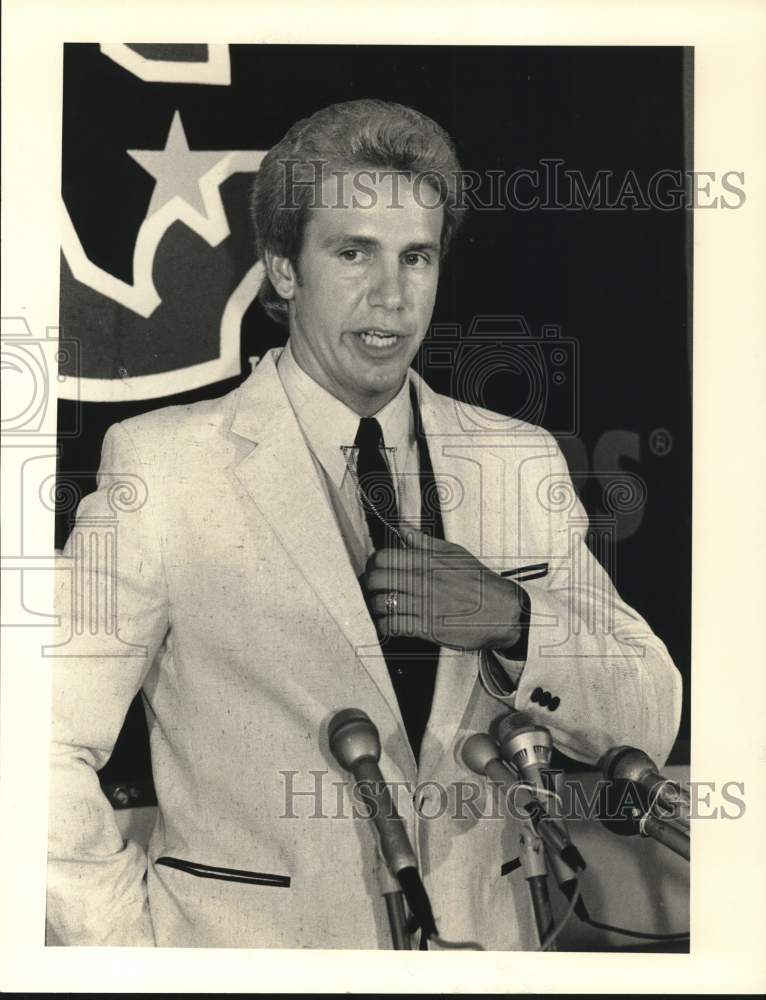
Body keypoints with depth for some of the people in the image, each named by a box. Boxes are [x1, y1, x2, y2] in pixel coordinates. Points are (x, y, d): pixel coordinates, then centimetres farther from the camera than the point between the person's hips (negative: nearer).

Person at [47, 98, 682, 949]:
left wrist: (512, 618, -18)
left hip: (481, 937, 4)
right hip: (244, 940, -3)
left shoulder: (522, 463, 0)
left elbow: (648, 729, -2)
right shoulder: (164, 462, -11)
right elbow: (47, 743, -11)